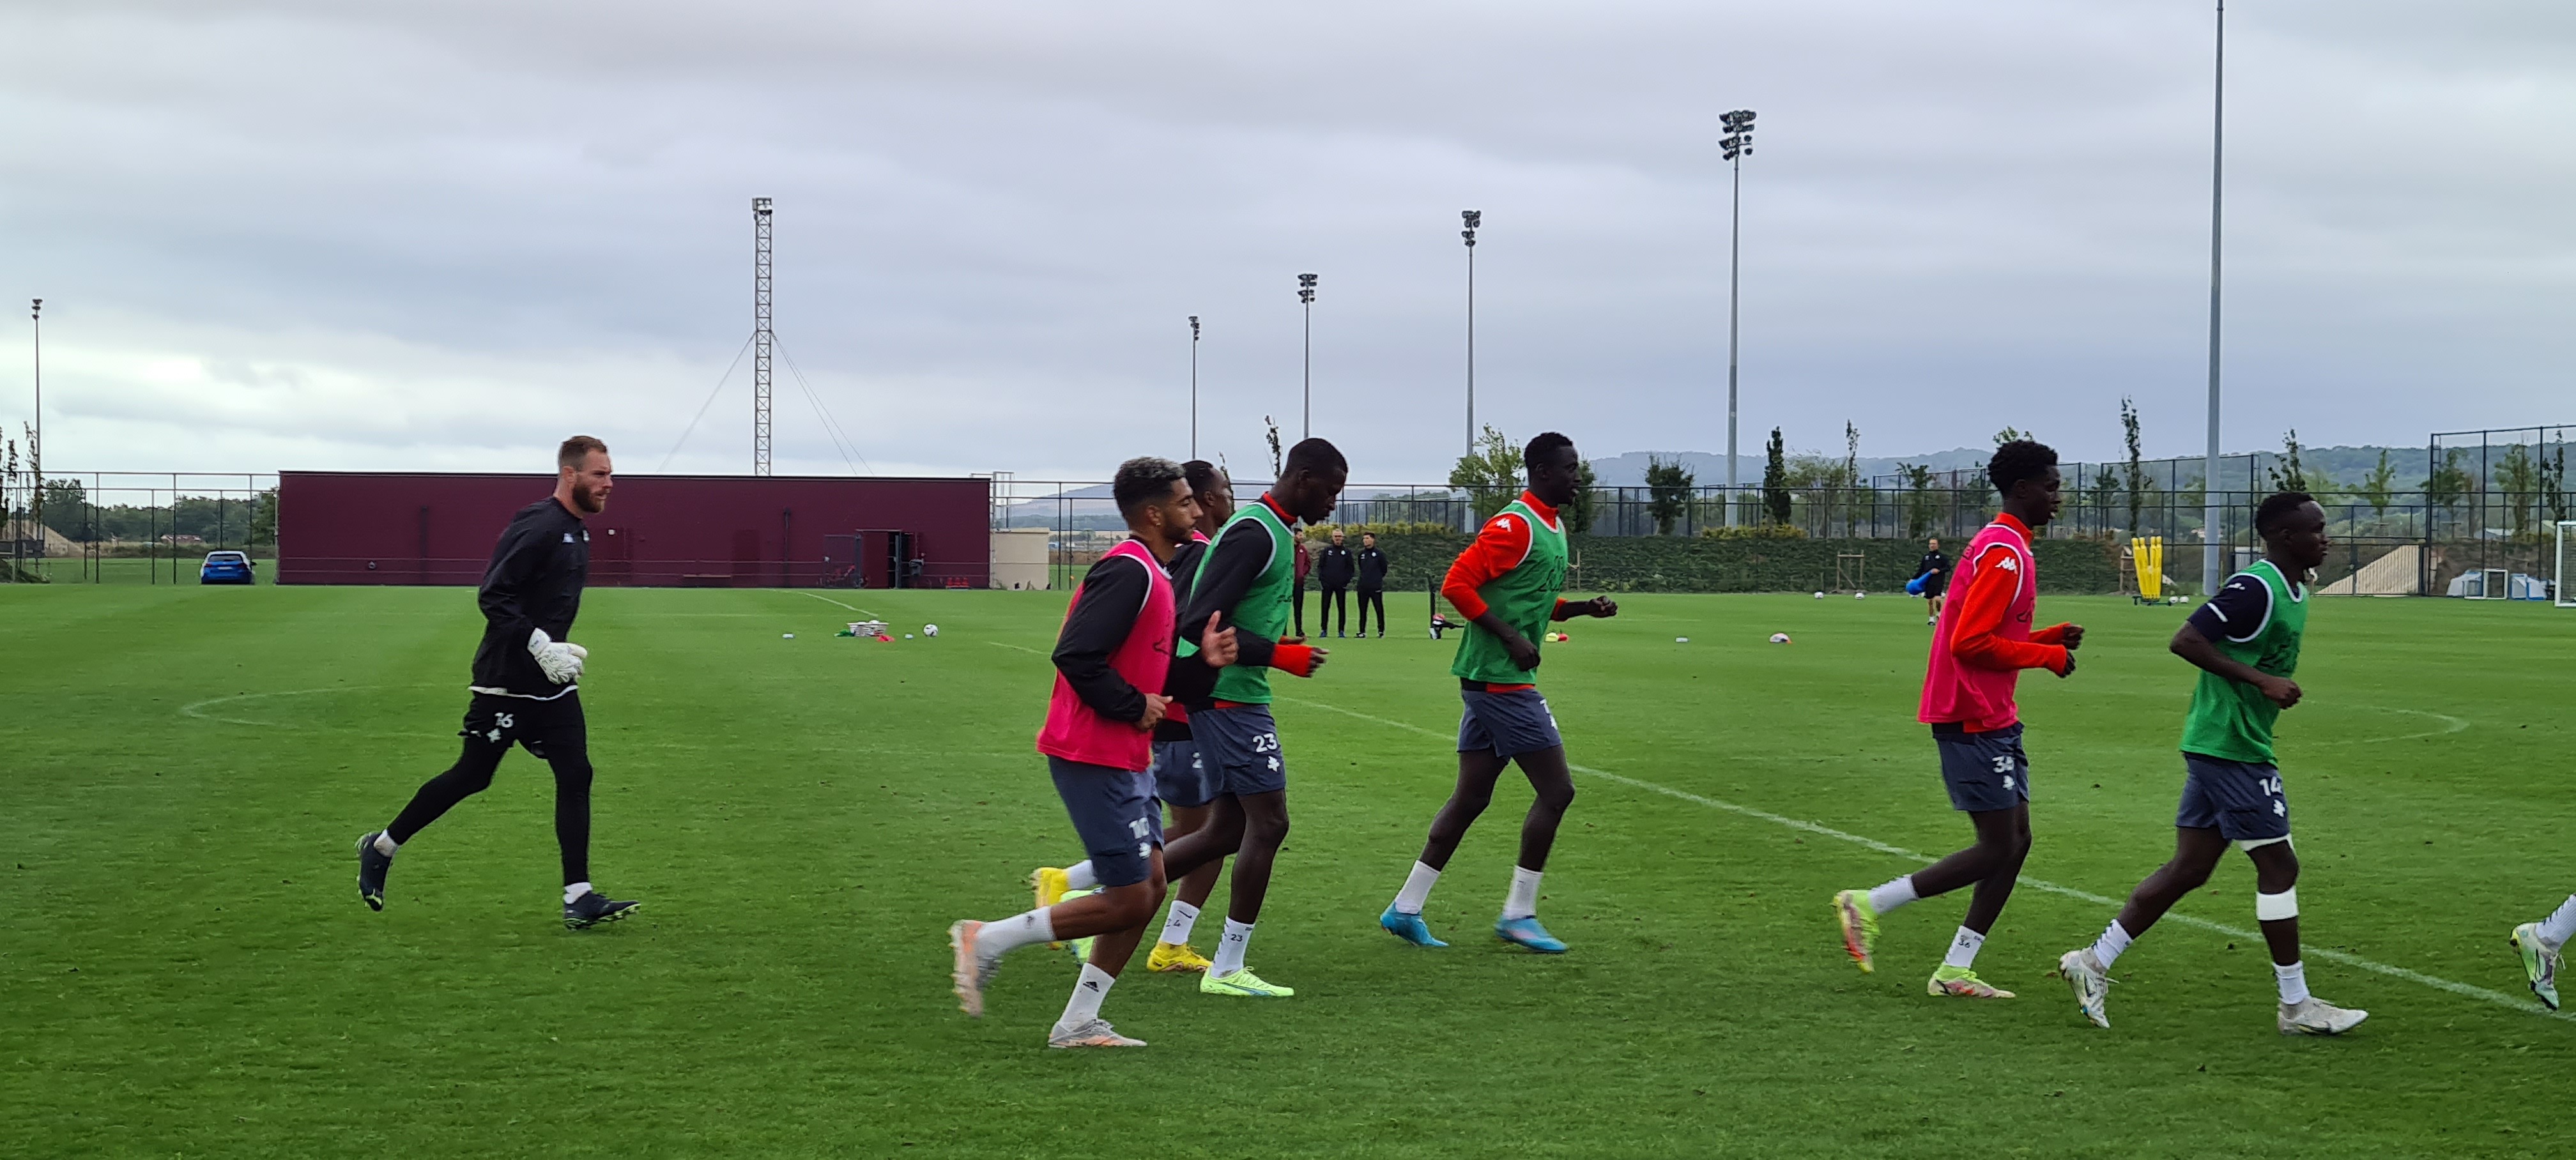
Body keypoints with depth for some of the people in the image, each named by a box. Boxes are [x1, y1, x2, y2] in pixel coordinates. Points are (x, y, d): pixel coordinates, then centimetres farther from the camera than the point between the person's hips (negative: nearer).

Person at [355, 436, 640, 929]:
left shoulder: (576, 532, 12)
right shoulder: (537, 526, -17)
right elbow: (492, 596, -23)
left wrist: (557, 649, 14)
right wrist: (541, 646, -27)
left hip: (551, 682, 9)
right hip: (506, 681, -9)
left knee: (575, 776, -2)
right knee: (471, 777, 2)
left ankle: (578, 898, -2)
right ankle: (382, 847, 21)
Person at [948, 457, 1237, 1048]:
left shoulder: (1153, 573, 14)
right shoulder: (1129, 571, -18)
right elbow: (1076, 656, -26)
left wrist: (1201, 656, -3)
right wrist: (1135, 706, -16)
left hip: (1126, 757, 11)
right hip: (1095, 757, -11)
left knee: (1150, 884, 10)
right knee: (1129, 900, -7)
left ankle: (1079, 1022, 14)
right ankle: (986, 940, 1)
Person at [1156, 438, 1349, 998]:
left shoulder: (1274, 532, 15)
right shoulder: (1255, 535, -17)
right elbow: (1203, 621, -23)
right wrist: (1280, 655, -21)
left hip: (1232, 697, 10)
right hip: (1230, 696, -10)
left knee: (1230, 830, 11)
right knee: (1268, 823, -6)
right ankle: (1227, 970, 1)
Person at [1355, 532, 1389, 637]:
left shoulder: (1380, 554, -3)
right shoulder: (1361, 554, 11)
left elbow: (1384, 569, 2)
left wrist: (1377, 579, 7)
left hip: (1376, 588, -5)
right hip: (1363, 587, 5)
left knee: (1379, 609, -1)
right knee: (1362, 610, 5)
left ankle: (1381, 630, 7)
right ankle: (1362, 631, 10)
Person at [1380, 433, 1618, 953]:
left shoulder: (1553, 528, 17)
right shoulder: (1515, 526, -14)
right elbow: (1457, 584, -19)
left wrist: (1585, 607, 10)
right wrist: (1511, 637, -22)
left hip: (1490, 681, 10)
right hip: (1501, 680, -10)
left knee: (1471, 798, 10)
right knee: (1557, 789, -6)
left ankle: (1405, 909, 13)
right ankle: (1518, 914, 2)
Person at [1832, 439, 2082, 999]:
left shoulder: (2004, 547, 17)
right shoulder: (2004, 553, -16)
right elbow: (1970, 643, -23)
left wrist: (2051, 637, 9)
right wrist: (2048, 656, -14)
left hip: (1994, 720, 11)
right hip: (1974, 719, -11)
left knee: (2016, 841, 8)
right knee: (1998, 849, -7)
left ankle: (1956, 971, 10)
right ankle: (1867, 906, -2)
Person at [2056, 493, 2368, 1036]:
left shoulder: (2291, 591, 14)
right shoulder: (2256, 588, -17)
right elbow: (2185, 641, -23)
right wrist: (2262, 681, -24)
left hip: (2215, 747, 10)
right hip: (2233, 751, -10)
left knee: (2190, 869, 10)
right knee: (2278, 865, -3)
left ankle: (2094, 963, 14)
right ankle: (2296, 1007, 5)